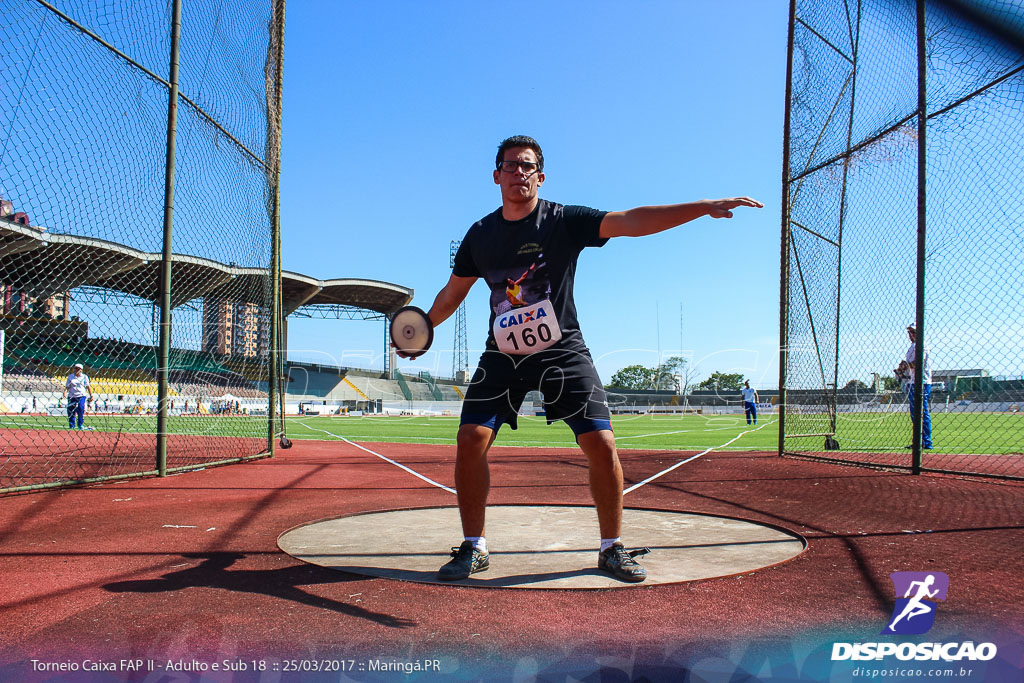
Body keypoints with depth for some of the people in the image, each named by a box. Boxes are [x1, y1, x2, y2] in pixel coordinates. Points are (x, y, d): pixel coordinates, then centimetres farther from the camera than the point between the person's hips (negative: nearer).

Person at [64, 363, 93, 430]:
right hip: (72, 396, 2)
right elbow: (67, 386, 8)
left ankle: (80, 424, -5)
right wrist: (65, 391, -12)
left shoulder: (84, 377, 8)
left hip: (81, 396, -2)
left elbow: (88, 386, 6)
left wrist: (91, 395, -3)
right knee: (71, 411, -1)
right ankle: (71, 425, 11)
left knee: (81, 409, -16)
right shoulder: (70, 376, 12)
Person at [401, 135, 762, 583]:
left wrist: (704, 207, -27)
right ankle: (474, 548, 7)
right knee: (470, 440, -12)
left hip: (562, 351, -2)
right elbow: (453, 291, 19)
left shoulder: (564, 221, -6)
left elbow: (631, 221, -17)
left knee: (601, 445, -10)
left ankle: (611, 548, 11)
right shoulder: (480, 235, 5)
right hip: (502, 355, 2)